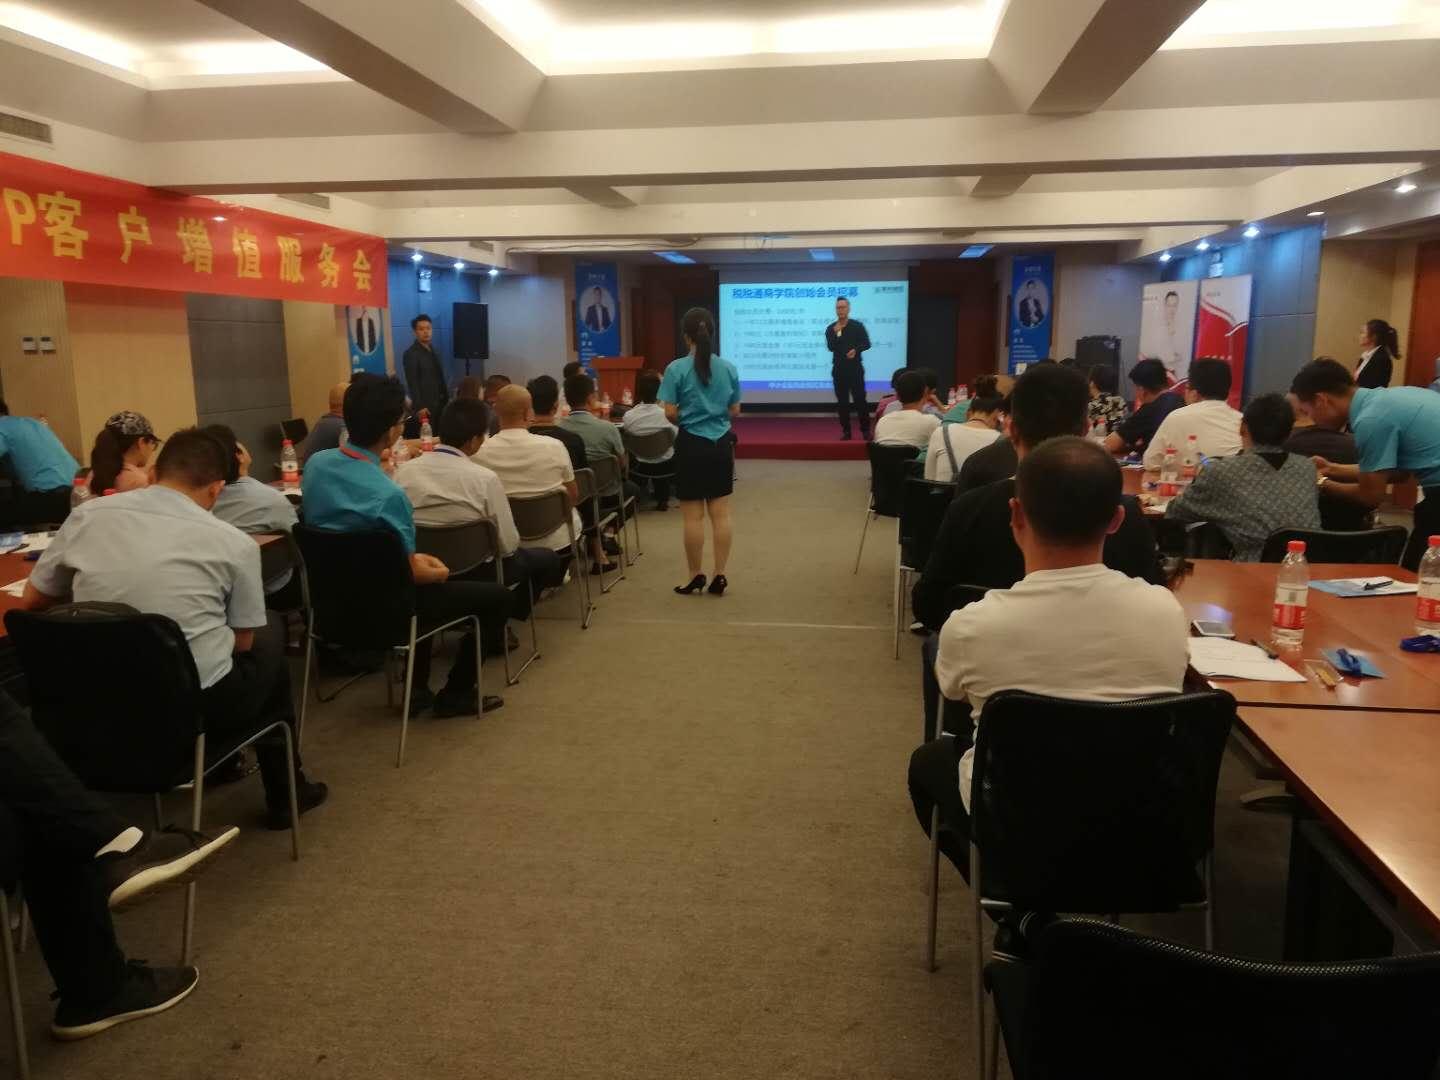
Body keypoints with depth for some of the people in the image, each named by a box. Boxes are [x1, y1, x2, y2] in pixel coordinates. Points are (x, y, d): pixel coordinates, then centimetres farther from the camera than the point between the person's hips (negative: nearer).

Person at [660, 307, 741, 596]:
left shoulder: (677, 368, -10)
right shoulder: (728, 368, 1)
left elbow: (670, 413, -10)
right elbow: (735, 411, 7)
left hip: (692, 444, -3)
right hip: (721, 444, 4)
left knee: (693, 516, 4)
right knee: (721, 513, 8)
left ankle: (696, 577, 12)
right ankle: (719, 576, 12)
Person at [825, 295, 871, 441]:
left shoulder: (857, 325, 2)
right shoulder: (831, 328, 5)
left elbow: (866, 343, -1)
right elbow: (830, 348, -6)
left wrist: (856, 350, -18)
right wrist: (836, 334, -19)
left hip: (855, 367, -2)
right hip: (839, 369, 2)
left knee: (860, 399, -5)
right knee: (842, 401, 3)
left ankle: (865, 430, 2)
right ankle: (846, 431, 10)